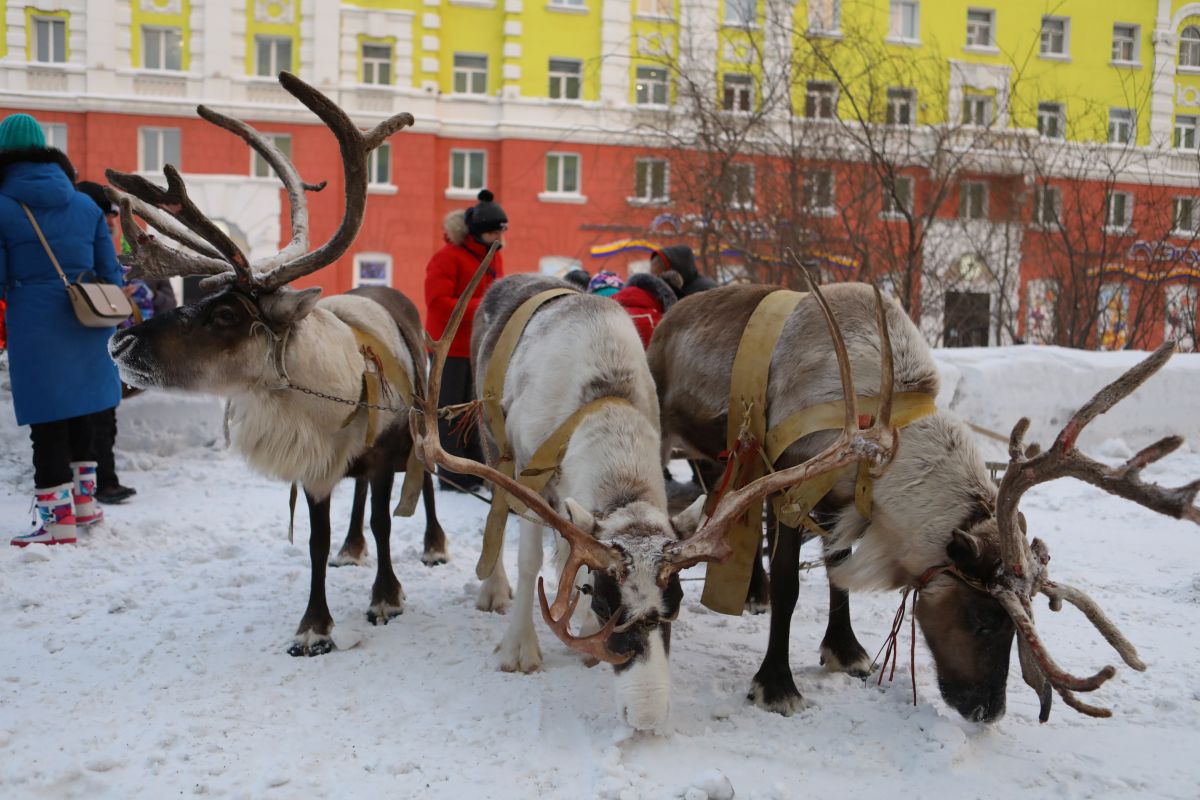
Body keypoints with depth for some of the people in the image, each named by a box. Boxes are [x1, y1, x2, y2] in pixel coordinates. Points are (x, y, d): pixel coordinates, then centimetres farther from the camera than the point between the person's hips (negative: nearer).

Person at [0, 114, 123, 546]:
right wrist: (114, 322, 16)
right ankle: (84, 499, 29)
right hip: (88, 327, 5)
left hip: (36, 330, -4)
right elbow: (111, 273, 8)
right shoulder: (86, 205, 7)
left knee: (47, 418, 2)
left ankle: (56, 517, 7)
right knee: (81, 412, 18)